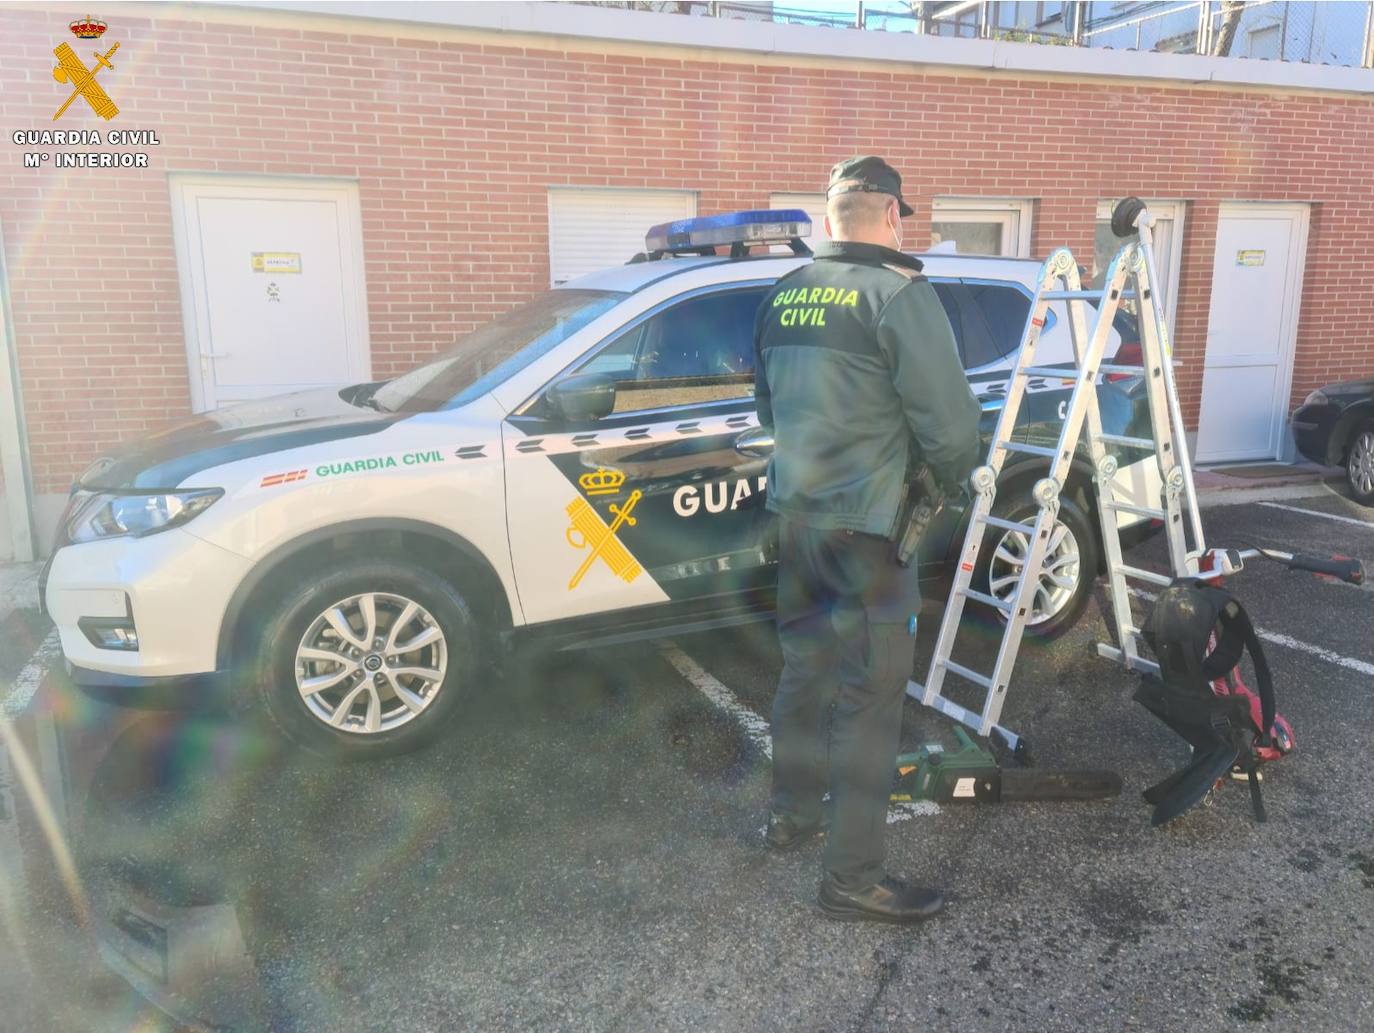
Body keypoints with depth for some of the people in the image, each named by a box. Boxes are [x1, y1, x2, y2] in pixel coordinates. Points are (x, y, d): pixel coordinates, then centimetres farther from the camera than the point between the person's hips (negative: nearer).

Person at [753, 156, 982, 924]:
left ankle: (793, 815, 38)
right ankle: (854, 877, 10)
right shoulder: (900, 293, -13)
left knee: (805, 667, 22)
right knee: (871, 695, 1)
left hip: (795, 512, 8)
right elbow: (950, 421, -15)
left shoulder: (784, 295, 9)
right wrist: (958, 478, 4)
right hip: (865, 525, -8)